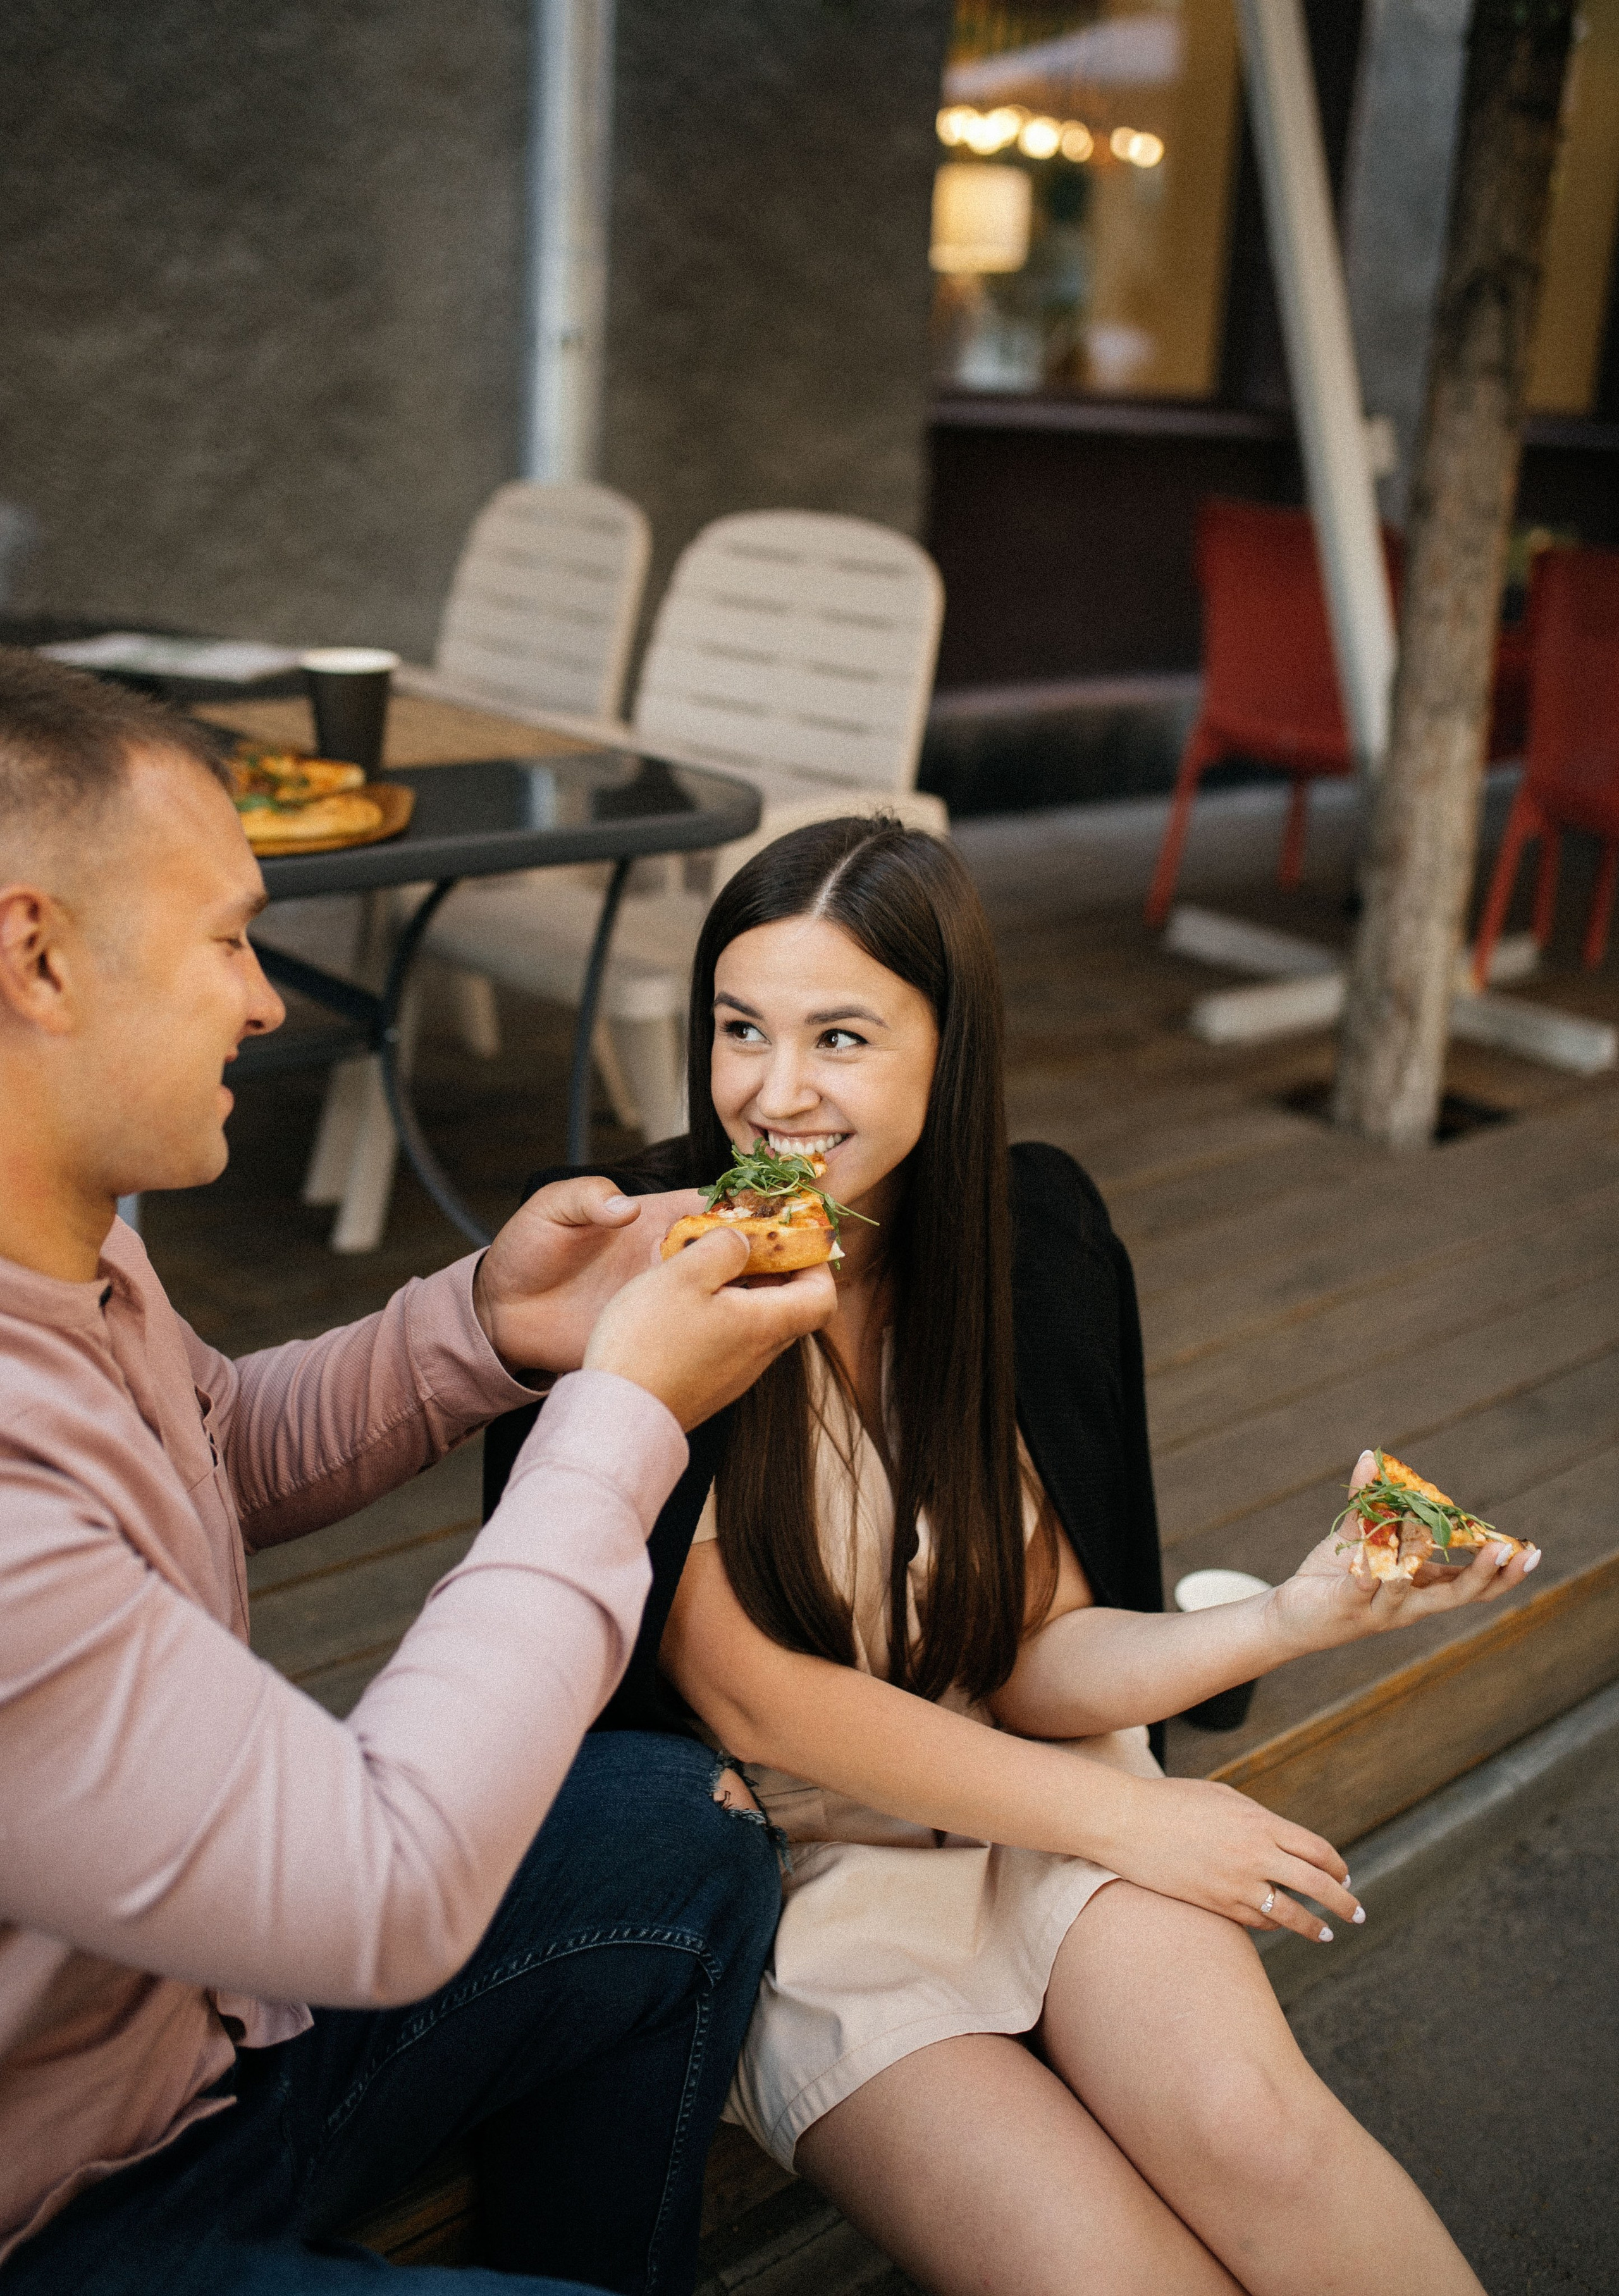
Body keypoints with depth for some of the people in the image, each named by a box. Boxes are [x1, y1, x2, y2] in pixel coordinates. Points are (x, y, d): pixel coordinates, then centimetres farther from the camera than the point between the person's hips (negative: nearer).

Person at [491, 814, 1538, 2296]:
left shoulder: (1033, 1233, -5)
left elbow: (1031, 1661, -2)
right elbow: (746, 1698, -15)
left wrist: (1288, 1619, -20)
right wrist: (1116, 1814, -12)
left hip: (1024, 1787, 3)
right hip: (788, 1857, -2)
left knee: (1250, 2125, -24)